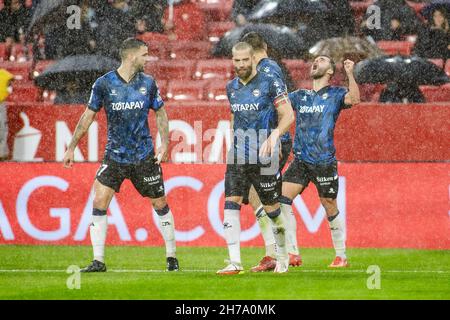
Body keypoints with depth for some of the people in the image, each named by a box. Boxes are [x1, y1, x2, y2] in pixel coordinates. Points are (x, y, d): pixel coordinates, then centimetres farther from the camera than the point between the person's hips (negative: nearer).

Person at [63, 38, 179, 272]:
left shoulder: (148, 83, 0)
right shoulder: (104, 83, -5)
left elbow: (160, 113, 11)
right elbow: (88, 116, 3)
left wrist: (165, 144, 0)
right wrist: (71, 148, 3)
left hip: (144, 156, 1)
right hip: (114, 155, -1)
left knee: (160, 204, 6)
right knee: (99, 202, -12)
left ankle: (171, 255, 22)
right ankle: (98, 261, -6)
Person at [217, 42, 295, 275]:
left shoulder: (270, 83, -6)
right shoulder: (231, 87, 12)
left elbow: (288, 115, -9)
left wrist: (275, 135, -25)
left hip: (264, 157, -5)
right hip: (237, 157, 5)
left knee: (271, 208, 3)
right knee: (231, 204, -9)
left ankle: (283, 256, 24)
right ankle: (235, 262, -11)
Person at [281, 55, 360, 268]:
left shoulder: (335, 95, 1)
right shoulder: (300, 96, 16)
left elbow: (353, 99, -17)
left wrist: (349, 74, -29)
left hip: (324, 162, -4)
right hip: (300, 161, 4)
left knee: (330, 208, 2)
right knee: (282, 199, -10)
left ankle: (341, 256, 15)